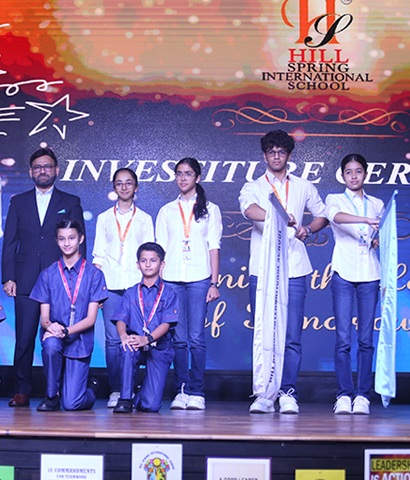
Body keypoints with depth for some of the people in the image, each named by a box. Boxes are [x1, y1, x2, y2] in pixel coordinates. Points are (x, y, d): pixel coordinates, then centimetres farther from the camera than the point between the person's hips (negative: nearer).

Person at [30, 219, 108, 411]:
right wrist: (49, 325, -24)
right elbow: (44, 316, 1)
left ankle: (90, 387, 26)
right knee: (50, 344, -37)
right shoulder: (48, 274, 6)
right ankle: (52, 395, -10)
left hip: (80, 341, -2)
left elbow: (91, 318, -5)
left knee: (72, 404, -12)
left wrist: (66, 331, -22)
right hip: (54, 334, 2)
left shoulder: (94, 274, 0)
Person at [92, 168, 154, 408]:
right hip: (111, 284, 1)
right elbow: (98, 255, 11)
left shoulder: (144, 219, 12)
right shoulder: (104, 218, 14)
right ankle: (115, 390, 3)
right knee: (113, 338, -4)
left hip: (137, 283, -1)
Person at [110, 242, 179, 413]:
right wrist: (123, 335, -24)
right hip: (137, 347, 2)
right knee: (127, 348, -38)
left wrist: (147, 339, -26)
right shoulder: (131, 293, 12)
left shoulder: (168, 293, 5)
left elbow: (166, 323, -8)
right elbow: (120, 319, 0)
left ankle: (141, 395, 24)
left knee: (151, 405, -14)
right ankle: (125, 398, -22)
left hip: (159, 348, -1)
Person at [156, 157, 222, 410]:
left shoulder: (210, 209, 10)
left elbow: (214, 247, 5)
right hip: (172, 279, 2)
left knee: (196, 337, -7)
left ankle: (196, 392, 0)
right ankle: (181, 391, 6)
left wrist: (214, 283, -2)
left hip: (200, 279, -2)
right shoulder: (167, 211, 15)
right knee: (179, 338, 0)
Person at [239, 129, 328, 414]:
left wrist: (308, 230, 3)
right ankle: (264, 394, 5)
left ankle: (288, 393, 2)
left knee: (292, 336, -4)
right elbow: (249, 209, -15)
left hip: (294, 270, 1)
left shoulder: (304, 188, 15)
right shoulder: (253, 187, 8)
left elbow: (323, 215, 25)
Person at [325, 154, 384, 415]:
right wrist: (365, 220, -33)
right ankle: (344, 394, -2)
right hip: (343, 274, -2)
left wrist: (379, 241, 0)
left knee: (366, 339, -2)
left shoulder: (377, 204, 16)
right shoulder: (335, 199, 7)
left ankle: (363, 395, 2)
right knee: (343, 338, -6)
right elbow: (335, 216, -17)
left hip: (369, 275, 2)